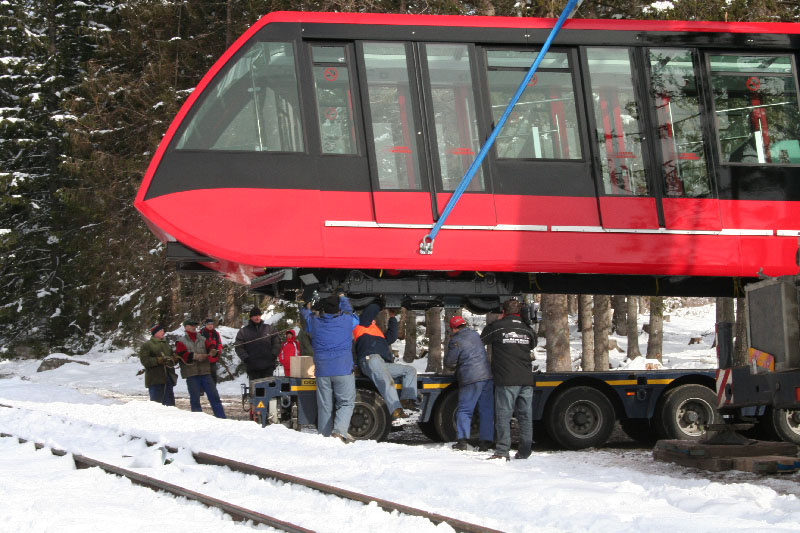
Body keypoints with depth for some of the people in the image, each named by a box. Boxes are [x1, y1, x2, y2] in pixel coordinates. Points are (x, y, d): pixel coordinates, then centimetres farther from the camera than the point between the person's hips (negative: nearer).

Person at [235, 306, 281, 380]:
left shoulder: (269, 329, 10)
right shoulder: (243, 332, 6)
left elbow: (277, 343, 11)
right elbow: (239, 347, 2)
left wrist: (273, 355, -3)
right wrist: (246, 358, -11)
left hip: (268, 366, 1)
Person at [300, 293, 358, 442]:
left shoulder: (315, 322, 7)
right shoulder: (346, 320, 1)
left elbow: (306, 315, 31)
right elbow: (348, 310, 25)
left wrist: (306, 308, 54)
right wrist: (343, 298, 44)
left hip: (322, 371, 3)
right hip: (343, 369, -2)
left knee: (324, 406, 7)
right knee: (346, 402, -1)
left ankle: (325, 436, 6)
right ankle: (340, 429, -24)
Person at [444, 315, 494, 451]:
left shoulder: (455, 341, -6)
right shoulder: (475, 335, 15)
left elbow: (449, 362, -4)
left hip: (471, 379, -6)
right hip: (487, 375, 6)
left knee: (464, 410, 0)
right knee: (487, 410, 8)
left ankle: (462, 440, -8)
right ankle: (486, 441, 6)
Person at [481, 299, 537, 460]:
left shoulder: (496, 327, -2)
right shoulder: (527, 329, 10)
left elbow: (482, 340, 12)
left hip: (506, 380, -4)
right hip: (526, 379, 4)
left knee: (503, 415, -3)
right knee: (525, 416, 9)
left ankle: (502, 451, -11)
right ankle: (525, 451, 10)